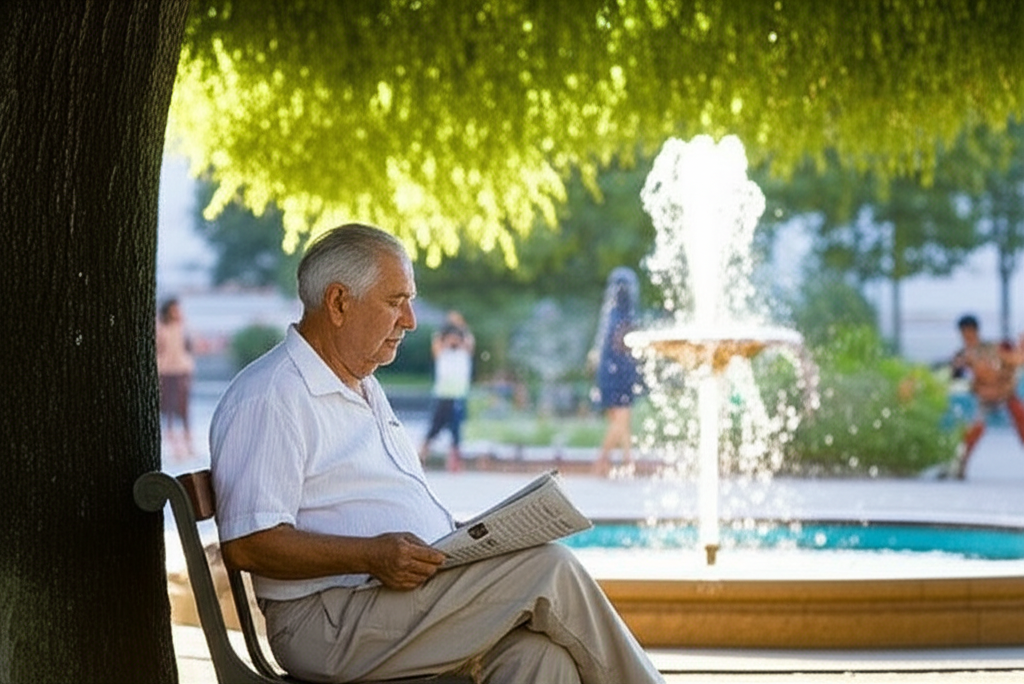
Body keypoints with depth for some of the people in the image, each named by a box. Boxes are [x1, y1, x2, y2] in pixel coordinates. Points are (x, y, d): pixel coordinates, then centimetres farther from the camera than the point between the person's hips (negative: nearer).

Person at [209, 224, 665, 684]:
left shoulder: (364, 391, 24)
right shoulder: (269, 398, -8)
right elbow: (245, 545, -18)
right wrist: (371, 556, -26)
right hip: (329, 625, -9)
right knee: (548, 568, -18)